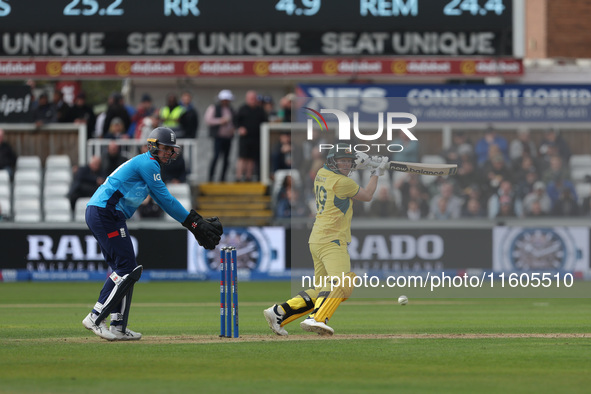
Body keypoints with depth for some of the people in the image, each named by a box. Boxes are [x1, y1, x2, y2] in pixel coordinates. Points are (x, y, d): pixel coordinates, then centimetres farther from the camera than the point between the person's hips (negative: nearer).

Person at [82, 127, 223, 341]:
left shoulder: (144, 163, 25)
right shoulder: (148, 163, -7)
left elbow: (164, 202, 24)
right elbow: (166, 199, -9)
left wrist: (196, 220, 17)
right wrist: (193, 222, -4)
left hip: (97, 213, 11)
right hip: (105, 213, -11)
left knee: (124, 270, 11)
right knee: (127, 269, -11)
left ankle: (118, 326, 9)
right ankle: (95, 318, -11)